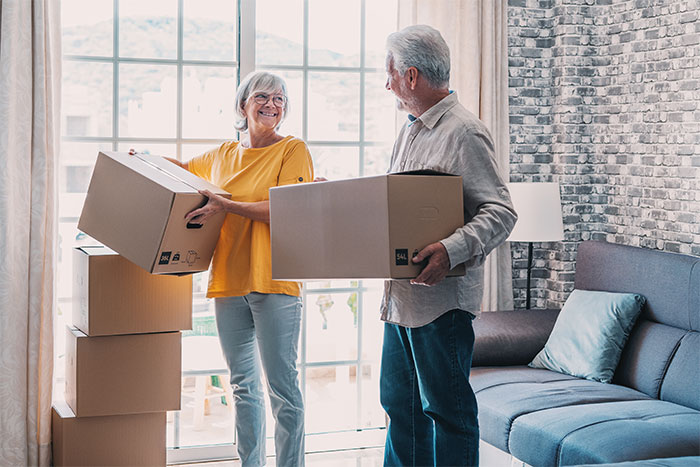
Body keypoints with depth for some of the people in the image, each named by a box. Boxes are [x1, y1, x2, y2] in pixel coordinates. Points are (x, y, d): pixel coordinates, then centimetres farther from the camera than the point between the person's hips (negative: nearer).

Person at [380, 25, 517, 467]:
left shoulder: (464, 132, -13)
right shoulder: (410, 131, 17)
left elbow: (500, 211, -19)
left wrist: (454, 249, -34)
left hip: (442, 297, -9)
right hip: (401, 294, 9)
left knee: (446, 408, -2)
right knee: (399, 402, 16)